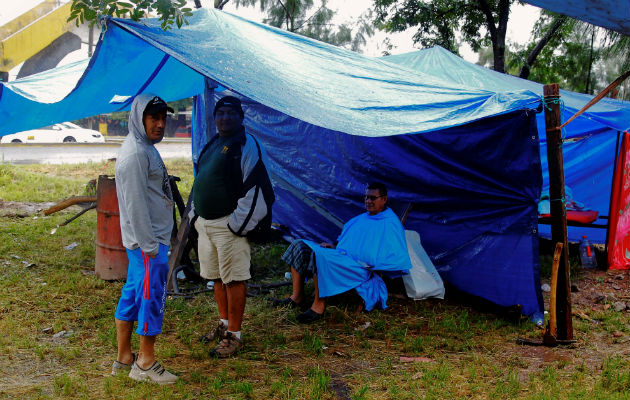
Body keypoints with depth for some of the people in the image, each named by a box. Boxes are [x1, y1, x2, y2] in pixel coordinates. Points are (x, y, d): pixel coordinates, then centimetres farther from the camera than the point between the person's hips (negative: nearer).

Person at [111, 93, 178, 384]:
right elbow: (135, 204, -21)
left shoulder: (145, 148, 16)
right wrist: (149, 245, -20)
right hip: (148, 240, -10)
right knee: (151, 296, -2)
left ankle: (124, 358, 25)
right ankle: (146, 363, 9)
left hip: (147, 238, 10)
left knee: (132, 295, 15)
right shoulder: (135, 153, -17)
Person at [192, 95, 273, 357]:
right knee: (217, 277, 17)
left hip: (229, 225, -8)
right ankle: (223, 324, 33)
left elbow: (256, 189, -16)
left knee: (233, 280, -3)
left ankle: (234, 336, 6)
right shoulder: (212, 145, 17)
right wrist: (197, 215, 18)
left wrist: (238, 225, -17)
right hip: (205, 223, 9)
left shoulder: (247, 146, -10)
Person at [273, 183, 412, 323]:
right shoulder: (361, 218, 20)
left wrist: (373, 266, -16)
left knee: (320, 256, -35)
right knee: (299, 246, 0)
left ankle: (318, 307, -25)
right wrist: (334, 247, 8)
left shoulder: (391, 224, -5)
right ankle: (297, 297, -2)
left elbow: (400, 258, -11)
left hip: (360, 268, -9)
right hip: (340, 256, 9)